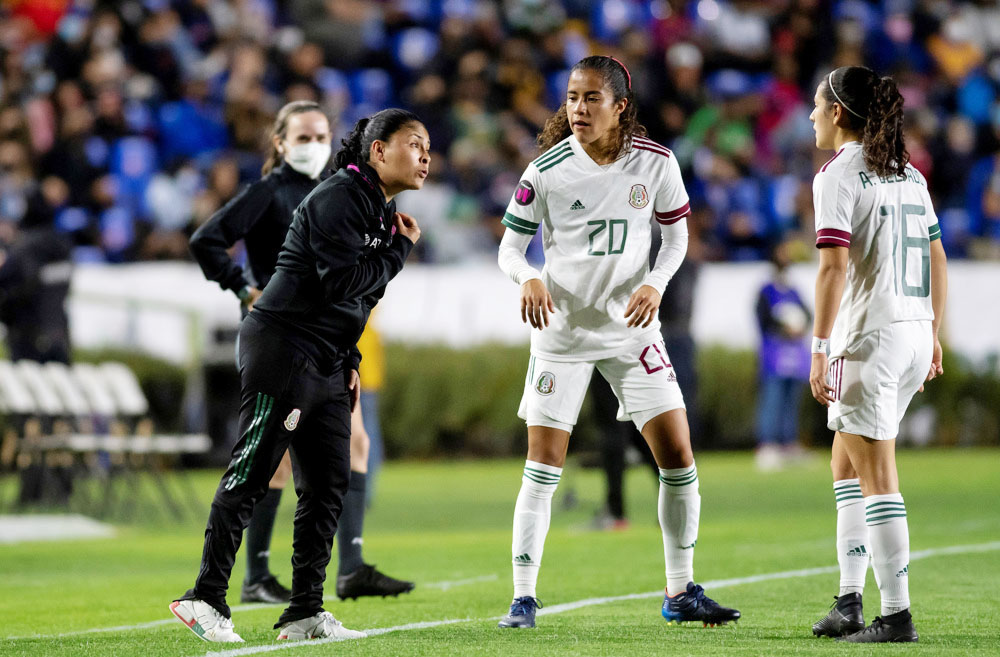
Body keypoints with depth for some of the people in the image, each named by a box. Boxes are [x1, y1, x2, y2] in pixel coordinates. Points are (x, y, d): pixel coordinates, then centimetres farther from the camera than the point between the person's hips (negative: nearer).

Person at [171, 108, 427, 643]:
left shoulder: (382, 212, 17)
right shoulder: (339, 198, -13)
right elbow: (342, 281, -22)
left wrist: (350, 362, 16)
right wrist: (401, 251, -11)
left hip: (325, 366, 10)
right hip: (281, 351, -10)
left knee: (329, 485, 5)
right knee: (251, 474, -8)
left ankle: (305, 611, 9)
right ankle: (205, 599, -4)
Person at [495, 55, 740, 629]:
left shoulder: (655, 163, -5)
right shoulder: (547, 169, -10)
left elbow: (676, 235, 7)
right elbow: (511, 246, -3)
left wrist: (655, 284, -12)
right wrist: (529, 278, -25)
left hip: (631, 326, 2)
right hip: (562, 328, -2)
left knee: (678, 454, -2)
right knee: (544, 465, -7)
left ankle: (681, 593, 12)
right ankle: (523, 597, 1)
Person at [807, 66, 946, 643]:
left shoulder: (840, 173, -9)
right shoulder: (908, 174, 14)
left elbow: (835, 265, -17)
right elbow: (937, 259, 17)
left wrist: (819, 348, -16)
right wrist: (933, 335, 23)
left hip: (868, 336, -8)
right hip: (913, 332, 8)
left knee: (876, 477, -5)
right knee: (846, 467, 17)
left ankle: (897, 614, -6)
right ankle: (851, 602, 15)